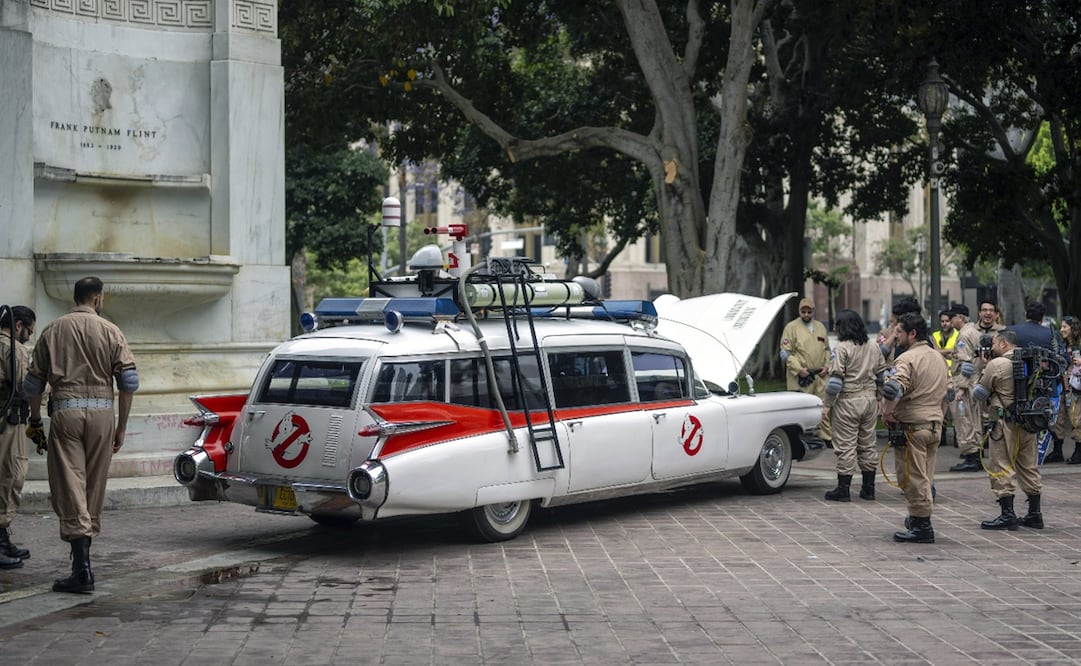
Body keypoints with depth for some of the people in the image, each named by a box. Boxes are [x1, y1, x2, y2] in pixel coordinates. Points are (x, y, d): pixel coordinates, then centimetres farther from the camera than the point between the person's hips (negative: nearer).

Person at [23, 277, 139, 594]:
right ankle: (83, 555, 22)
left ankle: (82, 568, -15)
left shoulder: (52, 331, 10)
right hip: (101, 412, 0)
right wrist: (121, 428, 7)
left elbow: (32, 383, 10)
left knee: (69, 487, -4)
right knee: (94, 488, 12)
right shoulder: (110, 331, 6)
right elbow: (129, 381, -1)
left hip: (65, 411, 0)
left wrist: (35, 420, 25)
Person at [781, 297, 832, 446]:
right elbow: (785, 352, -5)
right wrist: (799, 369, -14)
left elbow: (826, 349, 23)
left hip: (820, 376, 5)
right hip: (800, 377, -5)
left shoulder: (820, 327, 16)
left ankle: (827, 438, 13)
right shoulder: (791, 327, -2)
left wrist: (827, 366, 7)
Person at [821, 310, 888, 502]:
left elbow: (836, 379, -14)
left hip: (848, 402, -6)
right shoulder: (874, 348, 9)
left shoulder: (843, 348, -11)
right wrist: (880, 400, 21)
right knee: (868, 444, 13)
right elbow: (882, 376, 13)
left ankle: (843, 489, 1)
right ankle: (868, 488, 17)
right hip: (870, 400, 6)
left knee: (846, 446, -2)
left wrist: (827, 404, -9)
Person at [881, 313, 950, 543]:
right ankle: (919, 518, 25)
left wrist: (887, 412, -15)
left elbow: (893, 389, -30)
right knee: (925, 476, 16)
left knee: (914, 477, -3)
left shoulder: (908, 358, -15)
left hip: (912, 426, -9)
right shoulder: (938, 357, 14)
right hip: (935, 424, 9)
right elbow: (948, 391, 21)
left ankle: (922, 526, -2)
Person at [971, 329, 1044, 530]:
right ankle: (1035, 514, 19)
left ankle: (1007, 515, -1)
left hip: (1005, 422, -7)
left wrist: (983, 370, 9)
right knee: (1029, 467, 14)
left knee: (1002, 468, 0)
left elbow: (979, 394, -5)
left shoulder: (996, 364, -11)